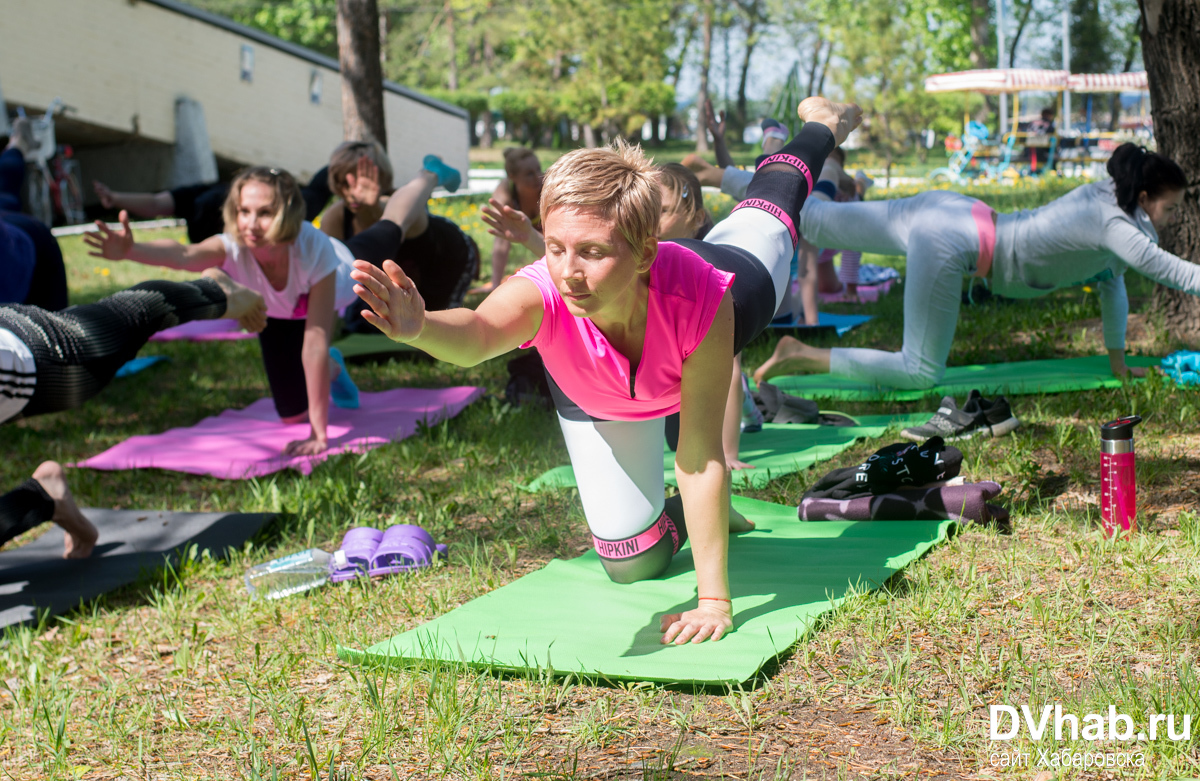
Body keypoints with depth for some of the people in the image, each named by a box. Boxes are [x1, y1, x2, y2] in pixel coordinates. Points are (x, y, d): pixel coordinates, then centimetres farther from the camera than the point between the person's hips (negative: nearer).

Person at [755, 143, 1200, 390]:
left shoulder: (1107, 197, 11)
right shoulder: (1112, 222, -17)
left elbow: (1112, 280, 20)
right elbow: (1164, 268, -29)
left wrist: (1117, 361, 23)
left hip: (949, 212, 9)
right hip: (949, 243, -9)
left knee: (821, 222, 16)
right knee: (921, 372, -7)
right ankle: (801, 357, -9)